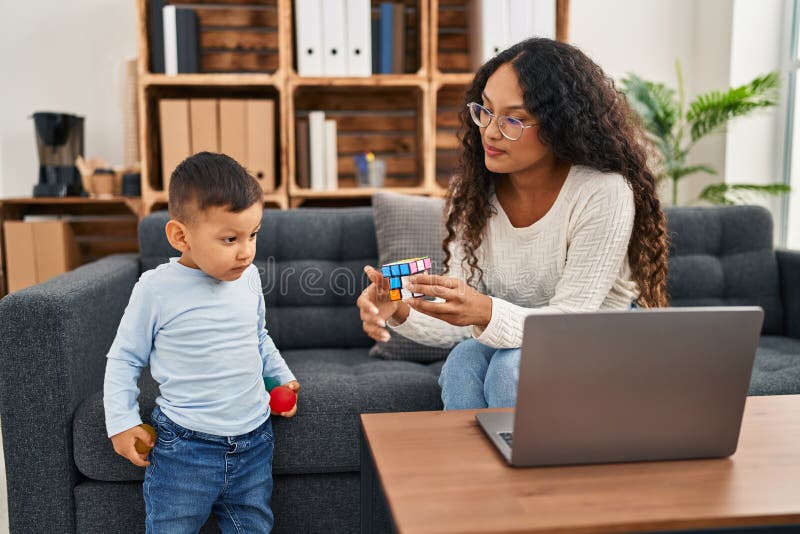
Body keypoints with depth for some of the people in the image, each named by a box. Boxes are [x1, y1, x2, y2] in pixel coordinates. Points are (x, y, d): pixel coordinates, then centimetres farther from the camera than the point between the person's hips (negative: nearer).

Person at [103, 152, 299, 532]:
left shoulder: (249, 278, 0)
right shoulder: (157, 288, -14)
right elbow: (125, 358, -3)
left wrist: (283, 376, 14)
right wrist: (121, 421, -8)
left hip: (254, 440, 4)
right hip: (184, 449, -4)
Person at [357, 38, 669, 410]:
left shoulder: (602, 193, -24)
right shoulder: (472, 191, -9)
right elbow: (460, 319, -10)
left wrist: (487, 313, -42)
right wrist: (401, 312, -31)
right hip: (513, 344, 4)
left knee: (514, 366, -31)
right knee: (465, 360, -27)